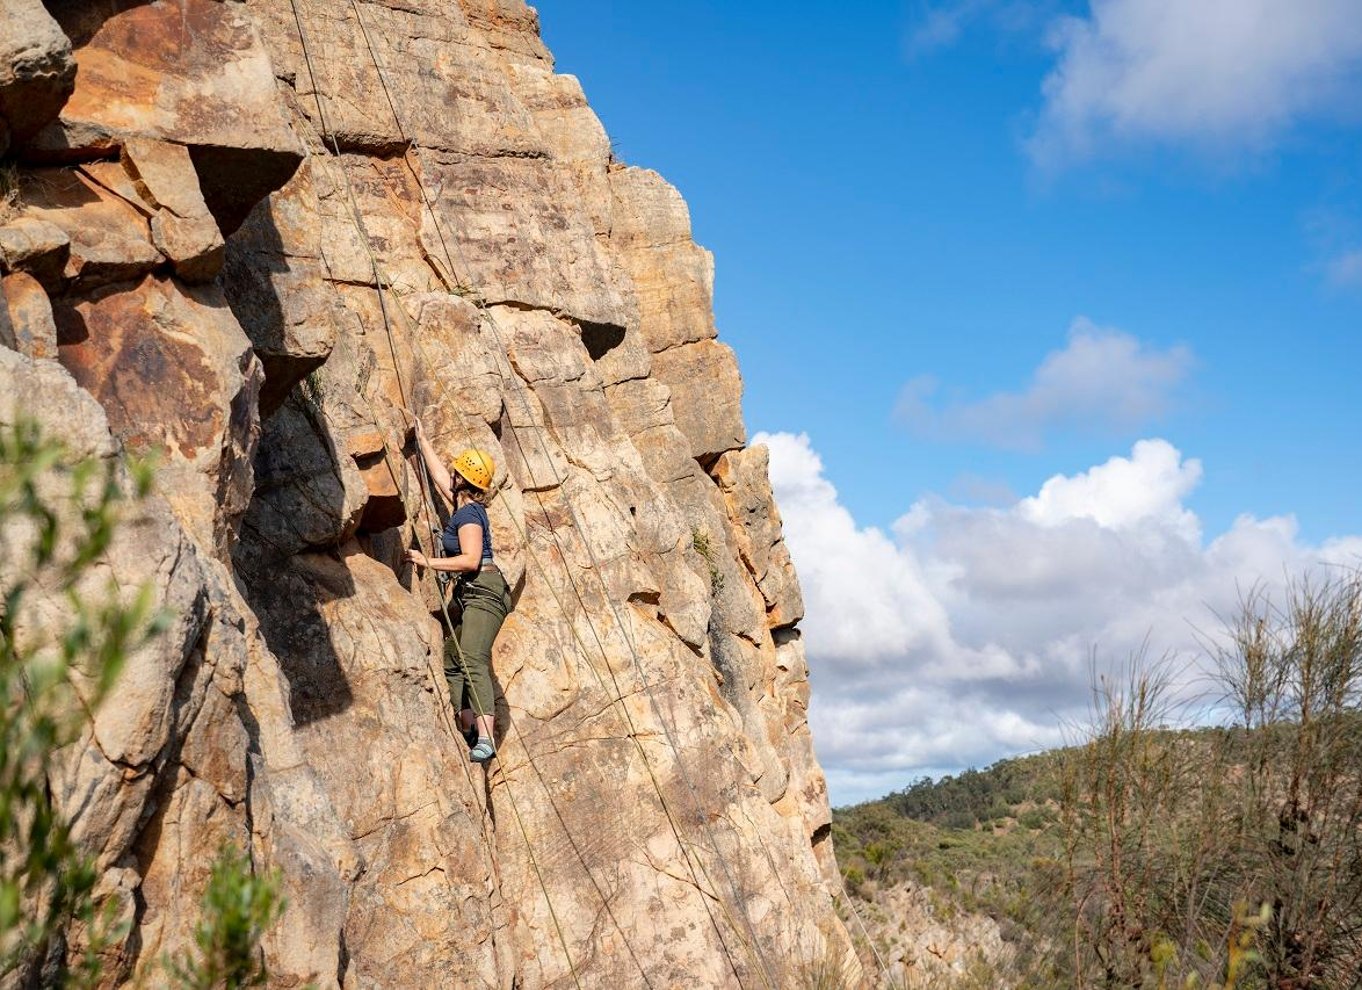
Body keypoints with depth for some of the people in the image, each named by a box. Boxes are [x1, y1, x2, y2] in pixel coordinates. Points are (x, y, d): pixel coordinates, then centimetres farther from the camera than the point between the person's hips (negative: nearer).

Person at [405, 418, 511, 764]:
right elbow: (438, 473, 29)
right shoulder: (466, 505, 14)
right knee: (452, 662, 12)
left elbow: (471, 560, -22)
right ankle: (469, 731, 12)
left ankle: (486, 740, -32)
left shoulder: (468, 514, -13)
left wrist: (428, 562, -17)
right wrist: (422, 440, 36)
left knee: (473, 662, -22)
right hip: (471, 595, 11)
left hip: (483, 593, -11)